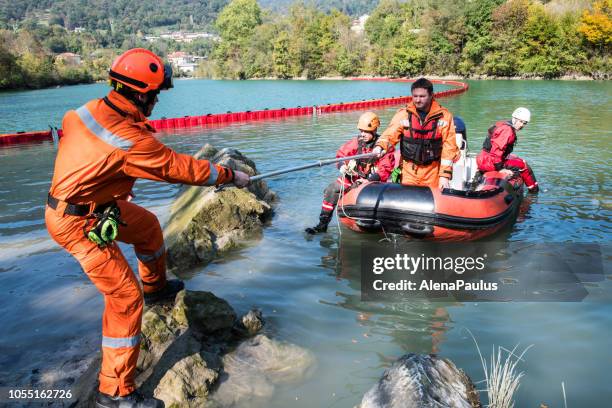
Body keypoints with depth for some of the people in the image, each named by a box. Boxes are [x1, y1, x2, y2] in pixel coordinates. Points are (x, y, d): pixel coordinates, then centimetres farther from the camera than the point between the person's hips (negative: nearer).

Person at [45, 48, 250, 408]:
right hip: (79, 223, -9)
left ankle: (156, 286, 50)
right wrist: (230, 175, -7)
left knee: (148, 226, 25)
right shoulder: (129, 139, -30)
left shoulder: (92, 109, -6)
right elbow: (181, 167, -21)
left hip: (94, 200, 9)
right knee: (125, 296, -5)